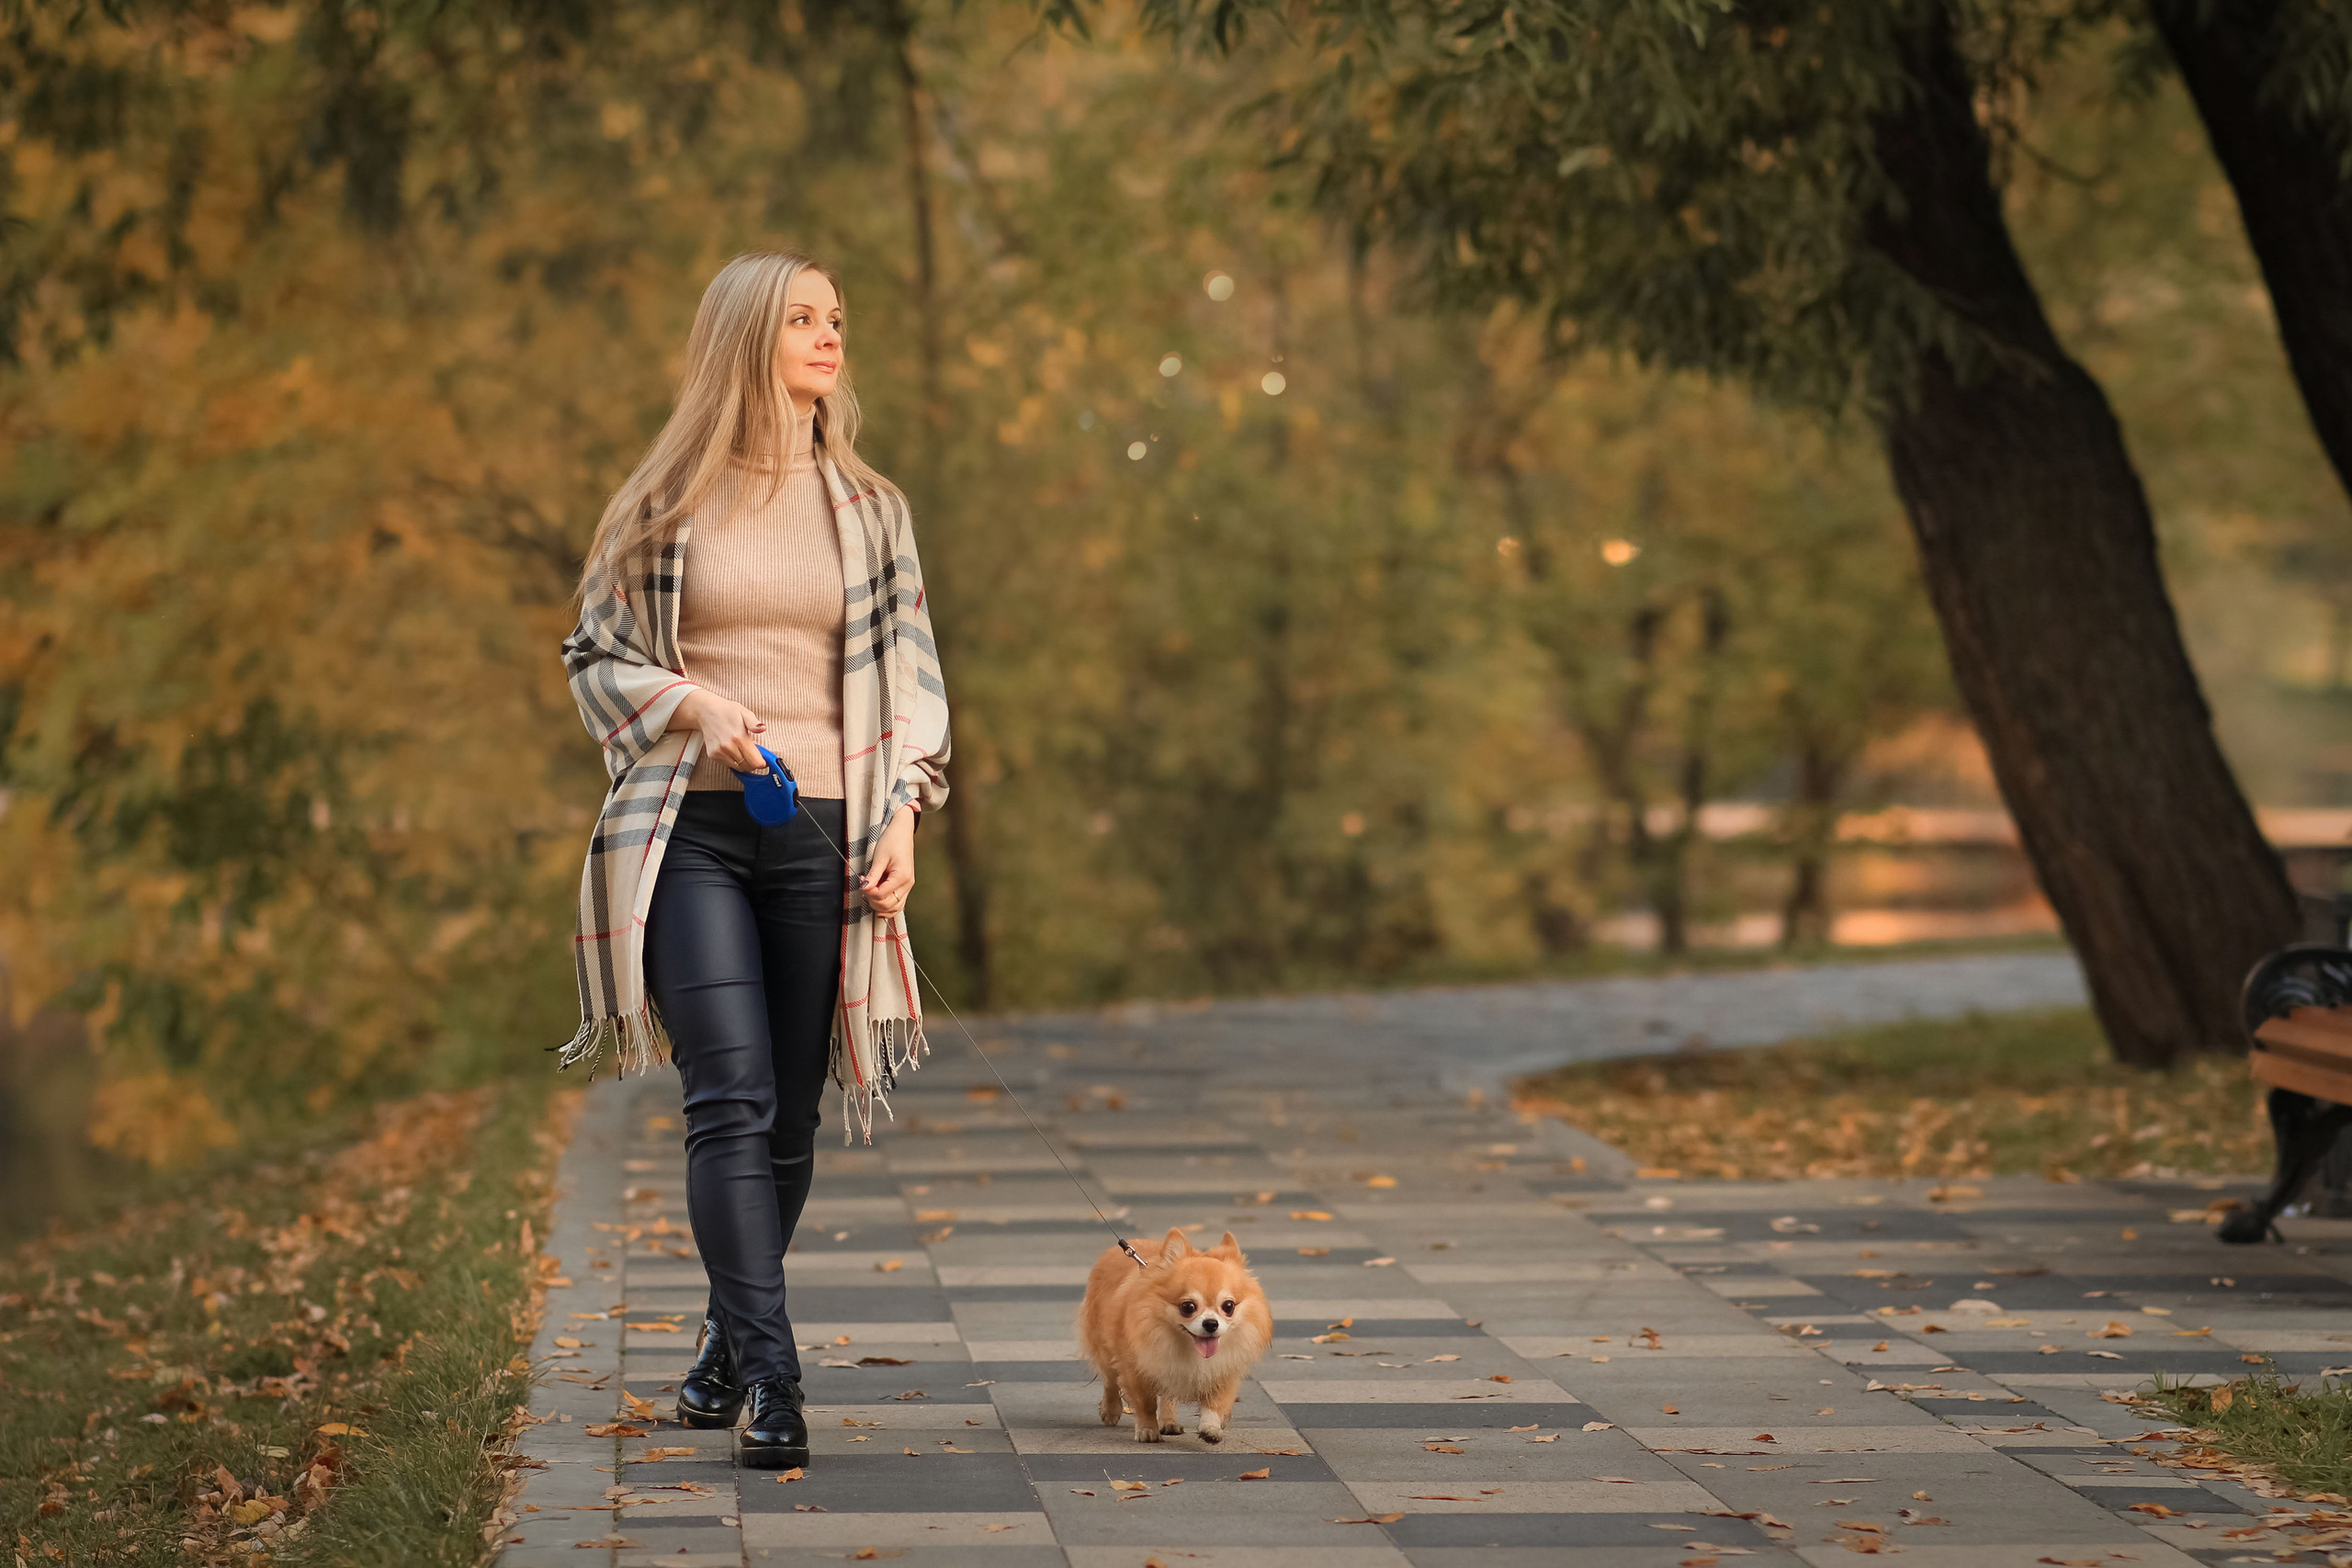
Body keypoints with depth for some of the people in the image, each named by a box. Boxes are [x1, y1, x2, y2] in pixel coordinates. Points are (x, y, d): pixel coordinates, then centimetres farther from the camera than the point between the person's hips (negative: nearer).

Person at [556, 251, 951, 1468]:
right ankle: (771, 1378, -20)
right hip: (691, 828, -2)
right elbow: (594, 658, 9)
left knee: (791, 1112, 6)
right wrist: (690, 704, -9)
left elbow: (908, 673, 12)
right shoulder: (663, 507, 5)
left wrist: (902, 811, -1)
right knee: (730, 1098, -15)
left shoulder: (869, 510, 11)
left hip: (820, 831, 3)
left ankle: (727, 1335, 26)